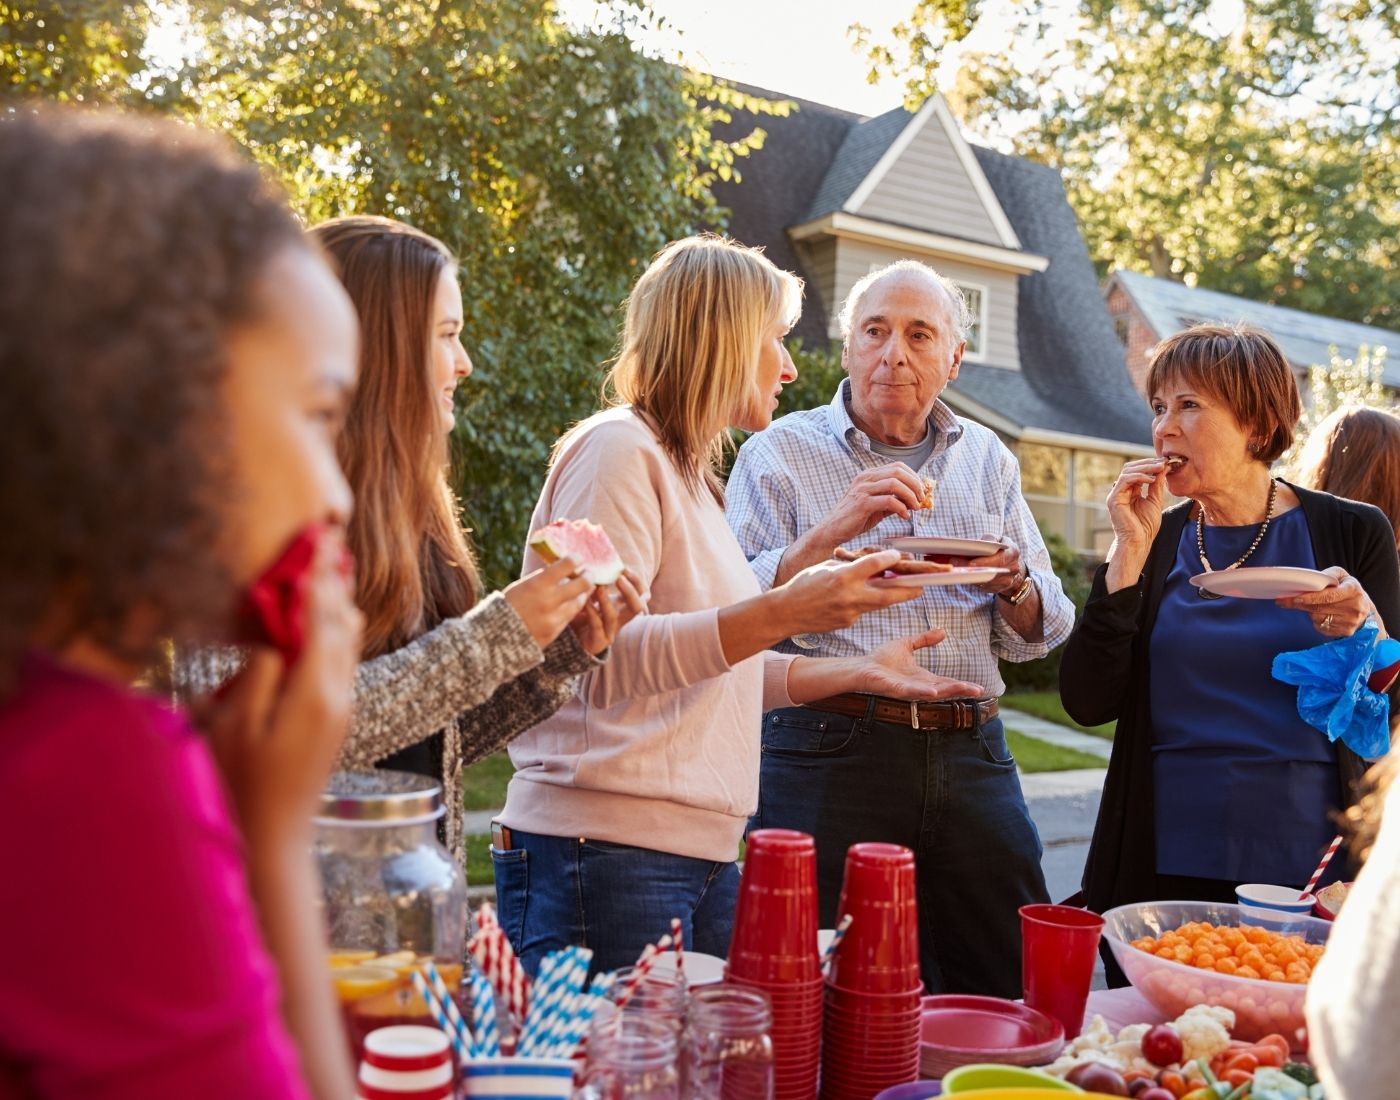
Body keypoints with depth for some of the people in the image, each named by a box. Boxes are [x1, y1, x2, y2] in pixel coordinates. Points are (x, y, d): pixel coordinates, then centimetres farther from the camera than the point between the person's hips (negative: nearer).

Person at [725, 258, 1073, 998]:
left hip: (971, 752, 4)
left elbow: (1038, 635, 16)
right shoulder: (780, 452, 2)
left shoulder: (987, 458, 14)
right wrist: (830, 533, -20)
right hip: (830, 753, -4)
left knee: (1011, 1002, 9)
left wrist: (1014, 585, -5)